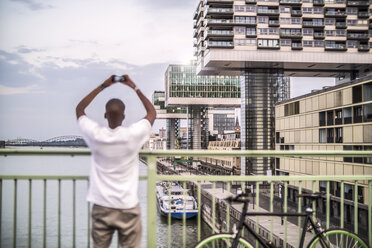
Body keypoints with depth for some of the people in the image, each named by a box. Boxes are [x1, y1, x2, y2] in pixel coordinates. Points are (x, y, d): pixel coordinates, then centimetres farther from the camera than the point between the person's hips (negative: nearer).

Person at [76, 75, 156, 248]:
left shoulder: (95, 135, -10)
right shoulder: (133, 135, -13)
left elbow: (79, 109, 10)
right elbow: (152, 112, 6)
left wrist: (102, 86, 10)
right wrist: (134, 88, 9)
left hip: (101, 207, 2)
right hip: (128, 208, -1)